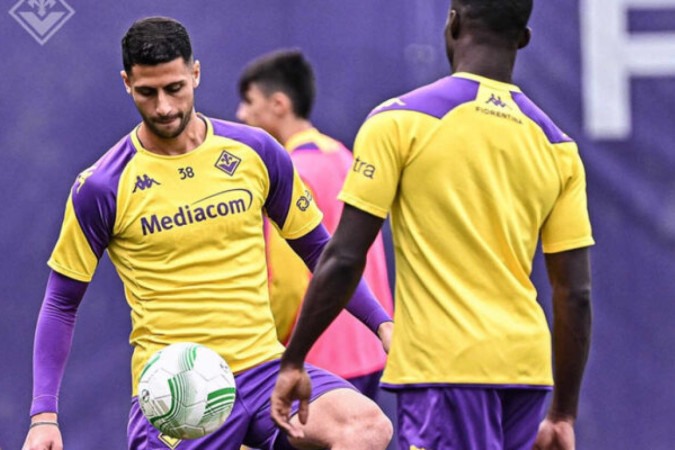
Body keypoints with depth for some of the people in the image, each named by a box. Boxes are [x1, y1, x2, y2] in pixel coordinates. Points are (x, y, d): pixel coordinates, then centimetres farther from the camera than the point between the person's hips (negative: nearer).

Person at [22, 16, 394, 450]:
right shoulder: (102, 188, -4)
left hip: (265, 367, 2)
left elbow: (317, 249, 15)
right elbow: (62, 303, 4)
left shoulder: (255, 151, 3)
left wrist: (383, 323, 4)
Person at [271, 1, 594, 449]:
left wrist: (294, 361, 3)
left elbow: (344, 260, -6)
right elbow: (575, 294, 8)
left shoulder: (400, 122, -3)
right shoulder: (556, 146, 9)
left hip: (443, 366, -5)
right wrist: (564, 414, 15)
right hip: (526, 368, 5)